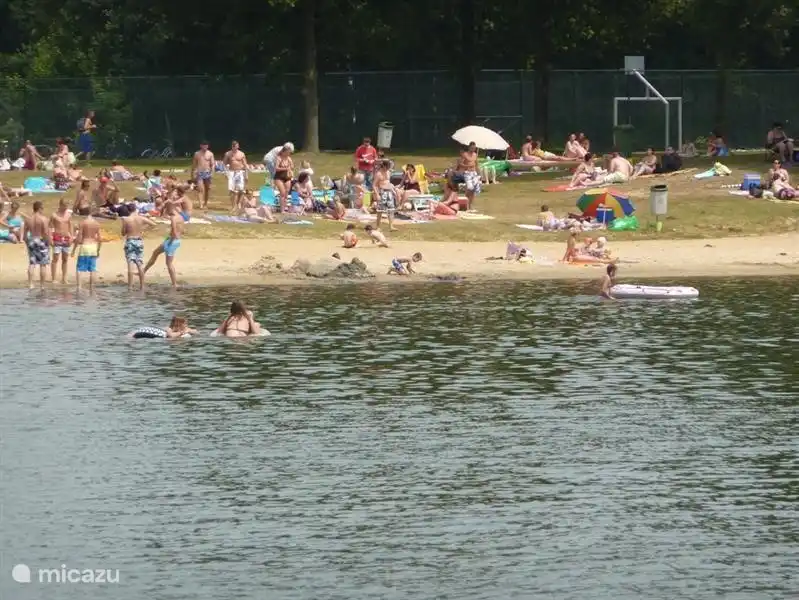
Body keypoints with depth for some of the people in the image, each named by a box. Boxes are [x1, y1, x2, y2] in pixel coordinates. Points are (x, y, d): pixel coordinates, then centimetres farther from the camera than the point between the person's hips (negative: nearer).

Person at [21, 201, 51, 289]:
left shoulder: (28, 219, 3)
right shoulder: (43, 219, -12)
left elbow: (24, 233, 4)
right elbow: (46, 233, -17)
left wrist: (27, 242, 15)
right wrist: (48, 242, -5)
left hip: (31, 241, 4)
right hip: (41, 241, -4)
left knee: (31, 264, 9)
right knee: (43, 265, 4)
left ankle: (30, 284, 3)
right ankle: (42, 285, 6)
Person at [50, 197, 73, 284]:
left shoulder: (68, 215, 8)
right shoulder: (54, 215, -4)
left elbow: (70, 227, 12)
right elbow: (50, 228, -3)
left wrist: (71, 237, 2)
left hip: (66, 238, 5)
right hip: (57, 238, -5)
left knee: (65, 259, 8)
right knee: (55, 258, -6)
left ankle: (64, 278, 15)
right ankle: (54, 279, -6)